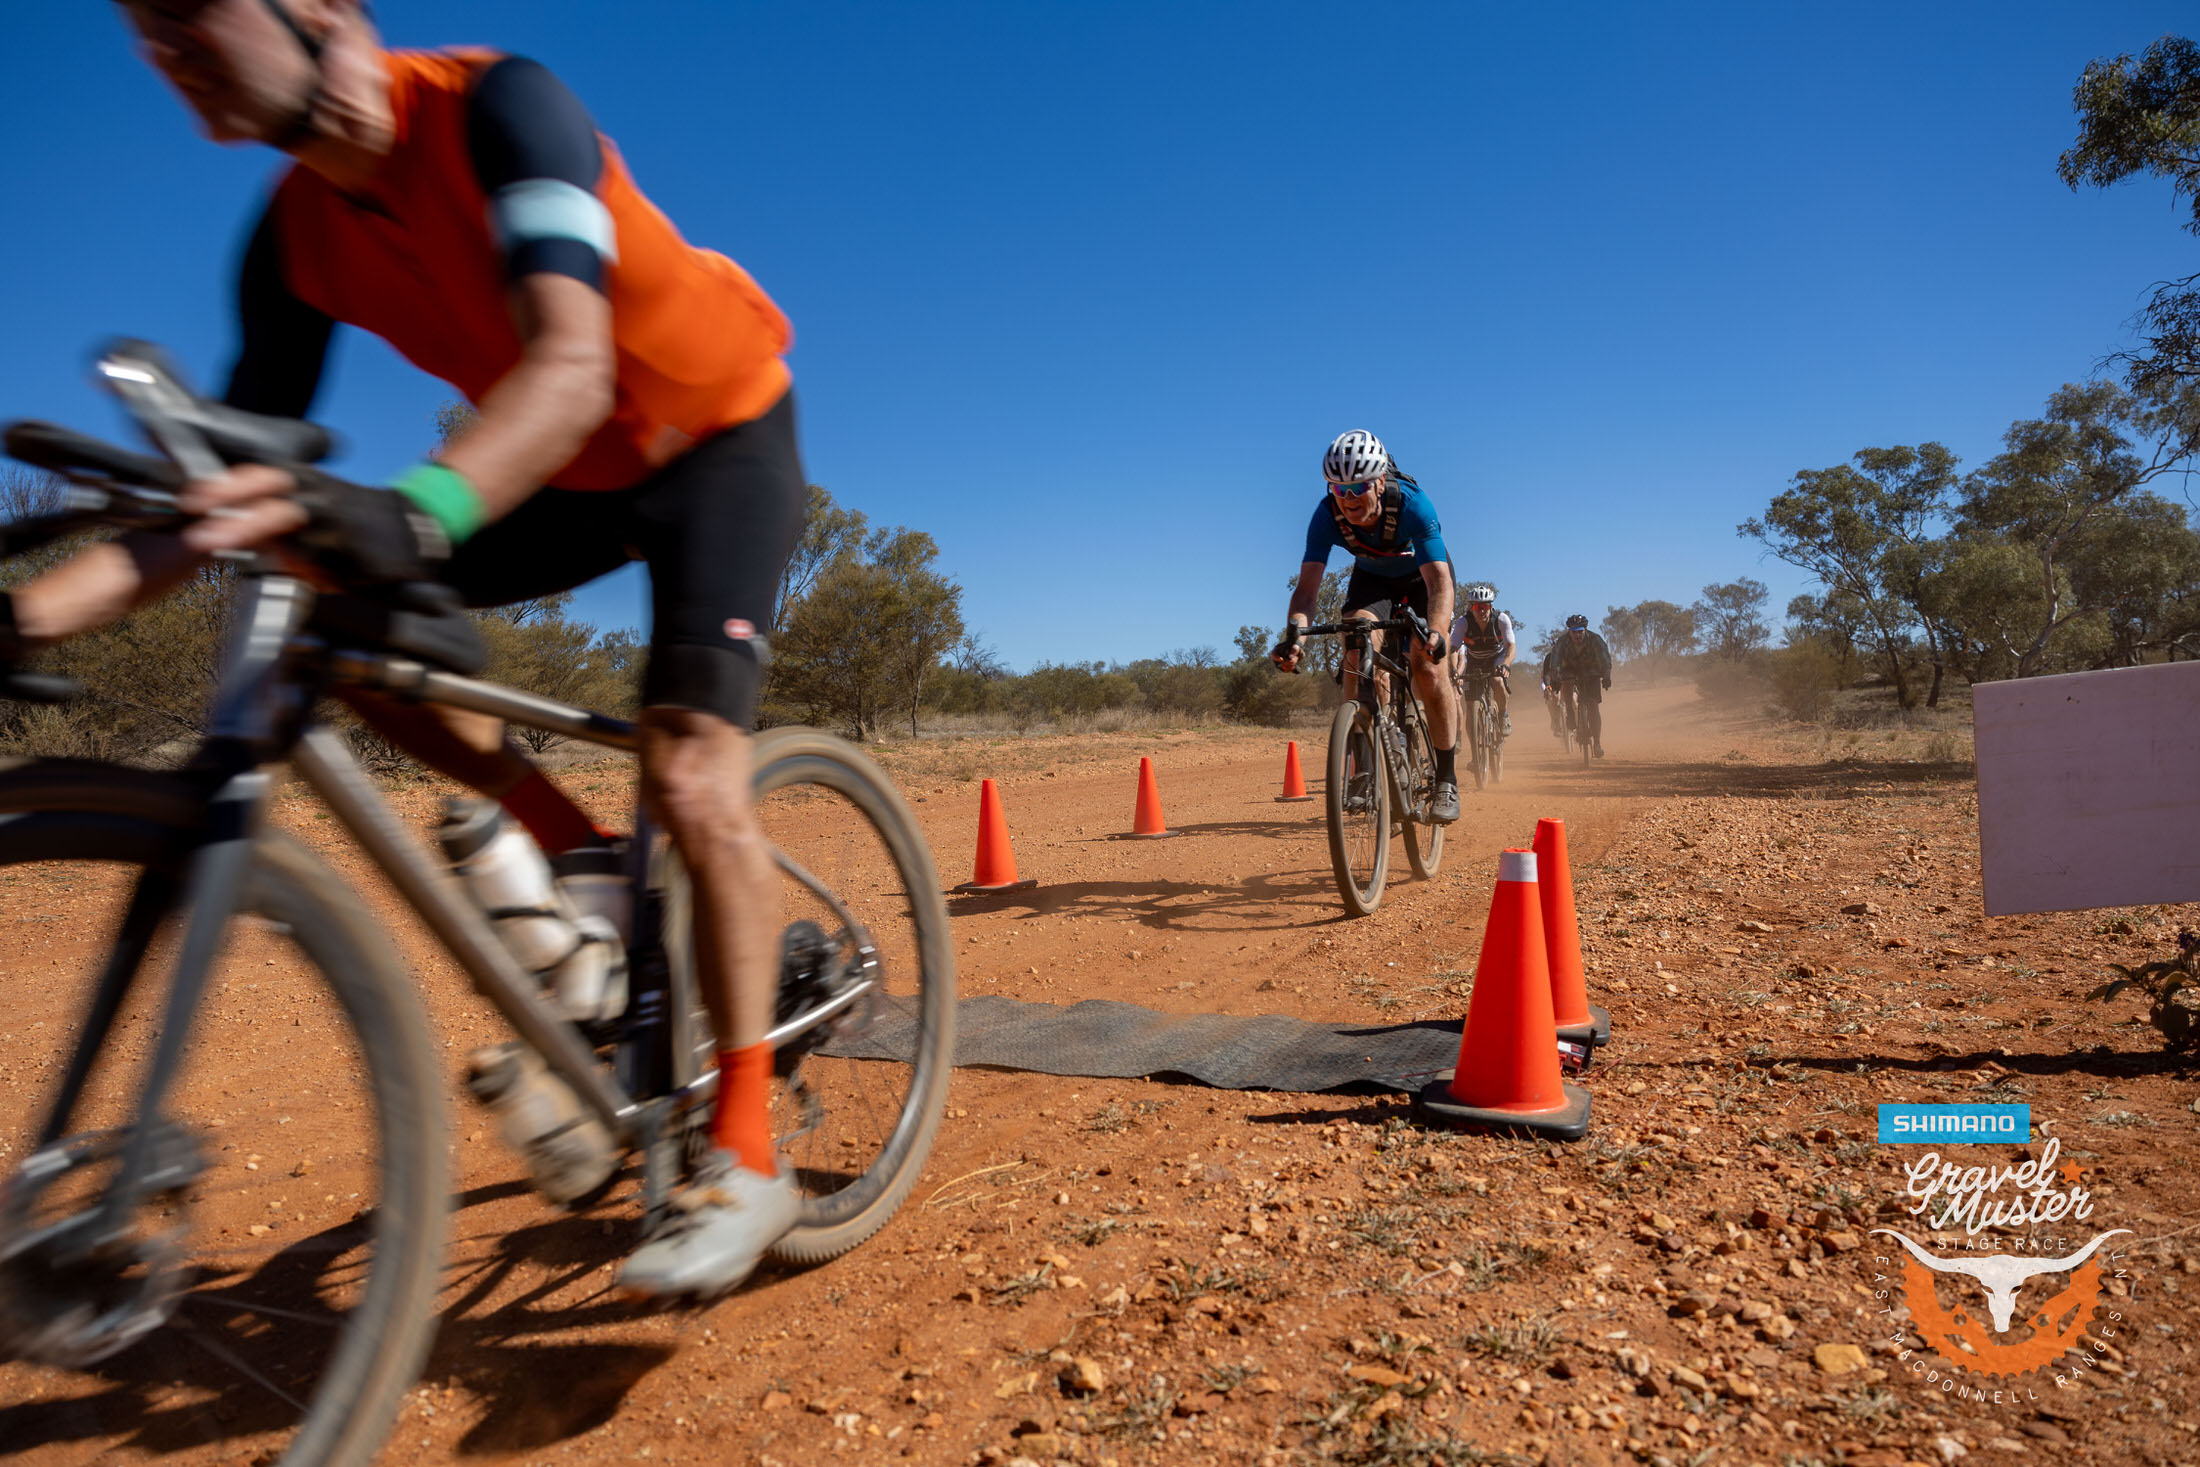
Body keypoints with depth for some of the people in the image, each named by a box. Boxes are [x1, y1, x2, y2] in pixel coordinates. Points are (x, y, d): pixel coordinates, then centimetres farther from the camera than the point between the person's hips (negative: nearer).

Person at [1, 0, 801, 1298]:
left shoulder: (495, 105, -22)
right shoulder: (297, 237, -5)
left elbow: (573, 364, -39)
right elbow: (241, 486, -7)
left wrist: (415, 510, -56)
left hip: (722, 435, -6)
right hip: (576, 474, 6)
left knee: (690, 769, -23)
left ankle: (748, 1156, -14)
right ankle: (565, 846, 4)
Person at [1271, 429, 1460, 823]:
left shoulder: (1412, 505, -36)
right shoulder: (1327, 515, -29)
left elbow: (1439, 580, -43)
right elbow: (1307, 586, -34)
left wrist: (1435, 632, -63)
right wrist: (1295, 635, -54)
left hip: (1422, 575, -2)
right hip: (1372, 577, 2)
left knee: (1426, 663, -20)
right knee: (1359, 650, -25)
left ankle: (1447, 779, -9)